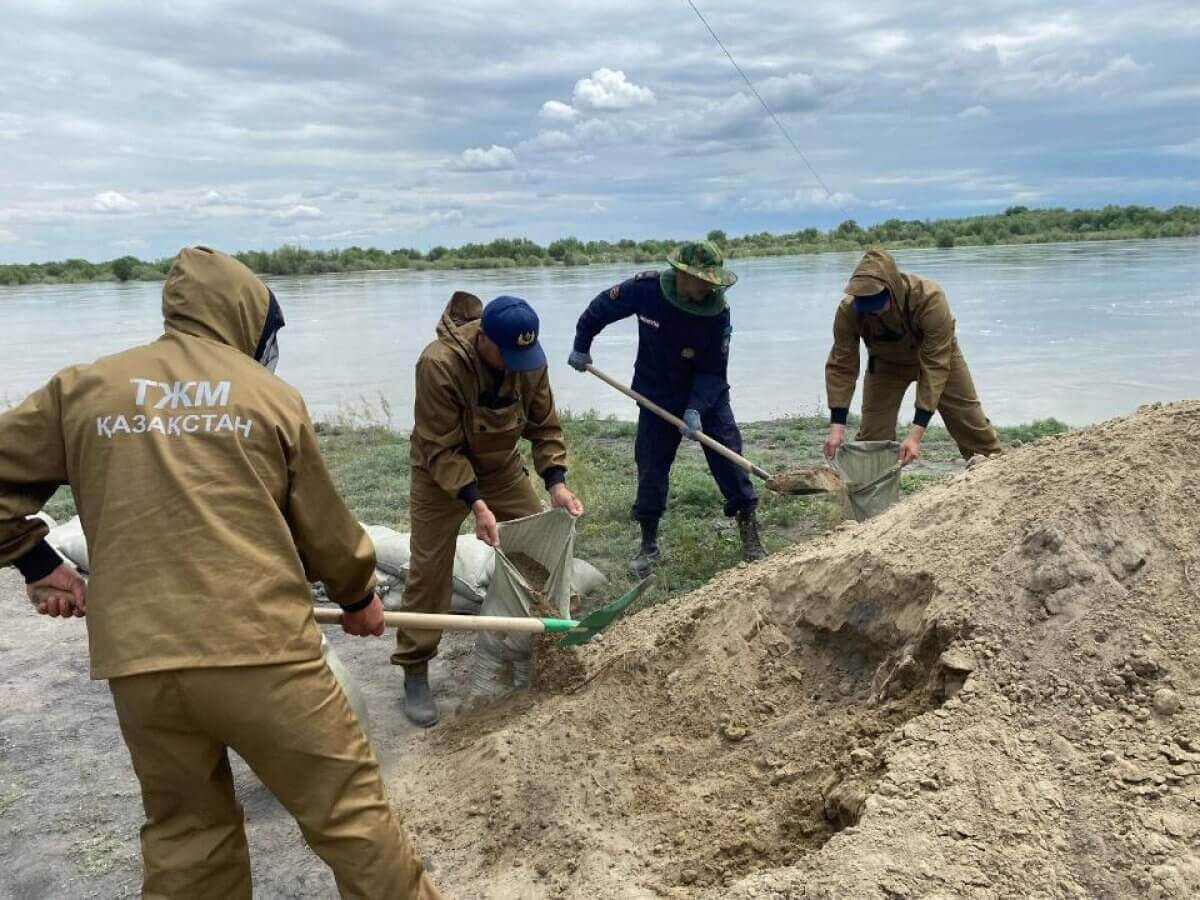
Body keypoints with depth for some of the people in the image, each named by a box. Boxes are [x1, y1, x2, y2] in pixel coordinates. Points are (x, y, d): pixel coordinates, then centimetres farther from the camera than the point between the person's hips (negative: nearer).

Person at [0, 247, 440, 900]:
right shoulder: (271, 396, 4)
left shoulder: (81, 387, 9)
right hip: (262, 651, -3)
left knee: (184, 837, 21)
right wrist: (357, 595, 27)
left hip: (137, 663, 4)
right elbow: (324, 525, 11)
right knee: (350, 816, 7)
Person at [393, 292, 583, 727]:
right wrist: (475, 503, -37)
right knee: (429, 568, -6)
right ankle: (415, 672, 6)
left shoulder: (530, 360, -17)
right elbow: (442, 450, -30)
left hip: (502, 466, 5)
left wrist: (556, 482, -22)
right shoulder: (439, 364, -34)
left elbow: (545, 426, -8)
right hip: (441, 473, -5)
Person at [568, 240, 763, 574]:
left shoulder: (718, 311, -21)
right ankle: (649, 543, 21)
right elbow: (600, 309, -1)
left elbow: (713, 371, -18)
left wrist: (695, 409, -31)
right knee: (650, 470, 4)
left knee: (730, 462, -4)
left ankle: (750, 537, 8)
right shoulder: (645, 288, -20)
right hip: (657, 397, 1)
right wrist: (581, 346, 9)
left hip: (707, 397, 0)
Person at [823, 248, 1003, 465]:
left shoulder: (930, 299, -41)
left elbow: (935, 367, -39)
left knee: (971, 425, 5)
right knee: (872, 436, -8)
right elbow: (841, 366, -25)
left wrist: (917, 432, -43)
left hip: (939, 356, -1)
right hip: (886, 363, 1)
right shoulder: (849, 310, -33)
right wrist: (837, 426, -34)